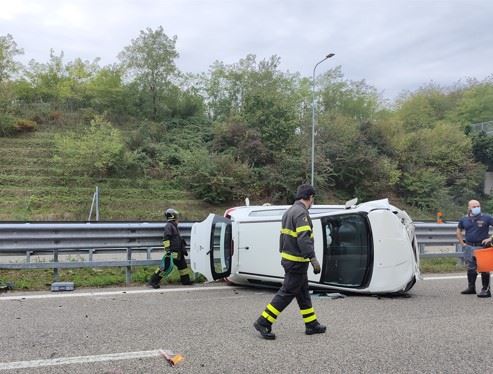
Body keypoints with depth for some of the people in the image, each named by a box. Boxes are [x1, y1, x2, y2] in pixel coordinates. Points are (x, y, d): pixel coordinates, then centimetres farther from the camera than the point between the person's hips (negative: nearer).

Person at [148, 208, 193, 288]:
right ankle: (153, 281, -8)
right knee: (167, 266, -13)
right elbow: (166, 238, -20)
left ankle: (185, 280, 28)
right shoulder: (169, 226, -10)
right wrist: (167, 249, -27)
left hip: (177, 251, 10)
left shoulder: (174, 226, 20)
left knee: (182, 264, 15)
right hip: (171, 251, -10)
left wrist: (183, 249, 31)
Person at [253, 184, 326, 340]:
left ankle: (312, 324, 26)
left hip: (288, 258, 10)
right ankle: (263, 322, -1)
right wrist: (313, 259, -26)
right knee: (287, 293, -4)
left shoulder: (289, 211, 13)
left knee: (303, 292, 16)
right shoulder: (301, 213, -18)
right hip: (297, 261, -10)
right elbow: (304, 239, -26)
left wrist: (283, 253, 22)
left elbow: (283, 236, 18)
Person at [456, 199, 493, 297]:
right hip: (469, 247, 4)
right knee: (470, 268, 14)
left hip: (482, 246, -4)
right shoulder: (464, 220, 7)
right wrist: (462, 243, 9)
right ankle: (471, 288, 28)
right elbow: (458, 232, 19)